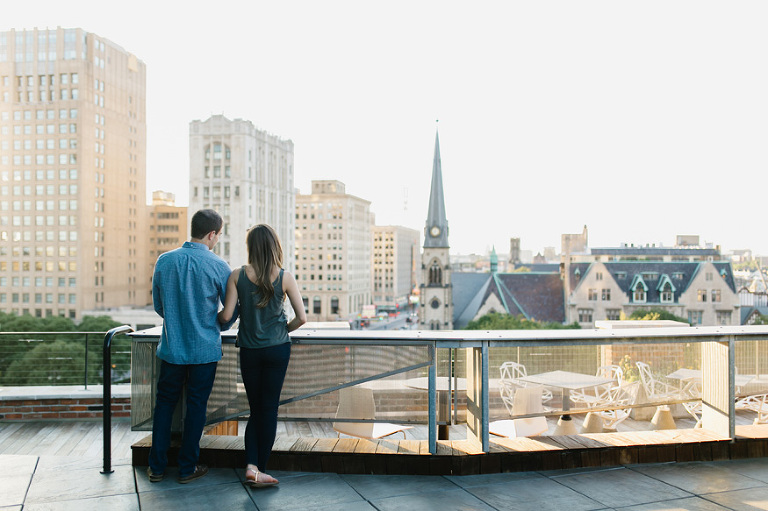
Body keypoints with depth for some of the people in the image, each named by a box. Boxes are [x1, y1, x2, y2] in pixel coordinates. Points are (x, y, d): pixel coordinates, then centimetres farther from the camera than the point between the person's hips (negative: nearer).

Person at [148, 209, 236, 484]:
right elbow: (232, 309, -2)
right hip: (205, 349, -2)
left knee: (165, 403, 14)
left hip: (171, 347, 3)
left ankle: (157, 466, 20)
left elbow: (157, 304, 8)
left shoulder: (164, 261, -3)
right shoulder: (218, 266, -11)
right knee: (196, 406, 8)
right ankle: (188, 467, 18)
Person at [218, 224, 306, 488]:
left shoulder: (238, 275, -6)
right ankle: (261, 469, 12)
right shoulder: (285, 277, -7)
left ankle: (251, 466, 2)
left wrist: (214, 315, 15)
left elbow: (226, 316, -7)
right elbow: (302, 318, -7)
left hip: (249, 350, 1)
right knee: (269, 409, 8)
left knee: (256, 409, 14)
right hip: (277, 349, -1)